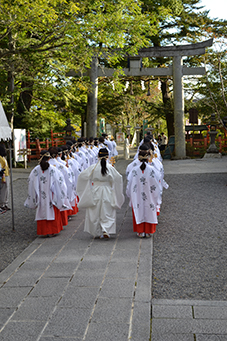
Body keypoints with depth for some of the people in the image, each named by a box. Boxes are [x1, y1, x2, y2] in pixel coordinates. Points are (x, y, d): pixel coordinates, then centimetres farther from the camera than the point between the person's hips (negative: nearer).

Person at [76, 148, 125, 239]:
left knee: (95, 212, 13)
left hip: (96, 192, 1)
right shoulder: (110, 168, -9)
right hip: (107, 192, -1)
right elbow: (118, 178, -5)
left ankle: (98, 232, 19)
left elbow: (82, 176, -5)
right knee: (107, 212, 7)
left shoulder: (93, 167, -7)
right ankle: (106, 230, -9)